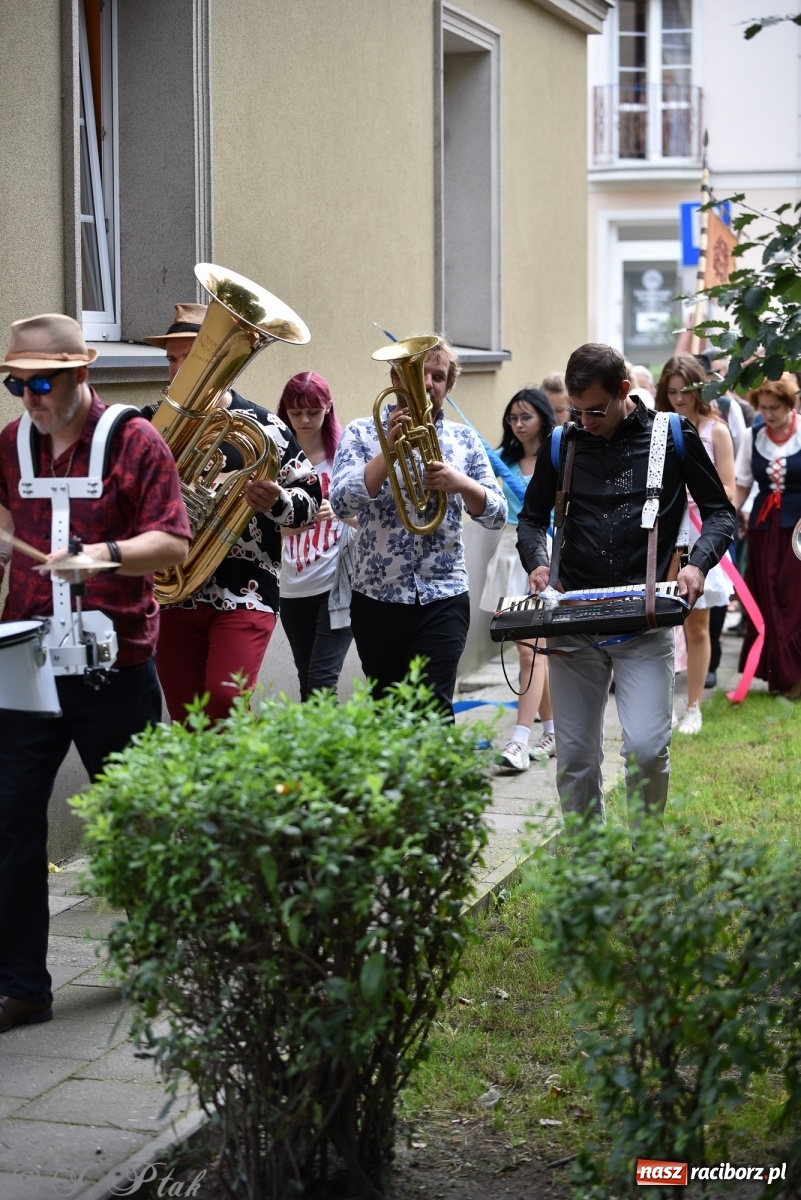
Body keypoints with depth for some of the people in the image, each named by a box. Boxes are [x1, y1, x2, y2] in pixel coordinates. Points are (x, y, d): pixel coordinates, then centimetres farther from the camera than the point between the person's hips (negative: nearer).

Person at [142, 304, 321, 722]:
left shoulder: (263, 427, -1)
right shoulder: (151, 424, 6)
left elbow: (310, 499, 1)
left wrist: (276, 503, -20)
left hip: (245, 593, -3)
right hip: (169, 593, 3)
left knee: (225, 701, -17)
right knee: (184, 717, 7)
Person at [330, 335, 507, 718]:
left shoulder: (464, 440, 9)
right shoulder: (361, 434, 3)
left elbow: (497, 514, 4)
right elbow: (342, 503, -12)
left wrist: (462, 483, -15)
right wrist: (390, 450, -20)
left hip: (443, 596, 0)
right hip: (377, 597, 0)